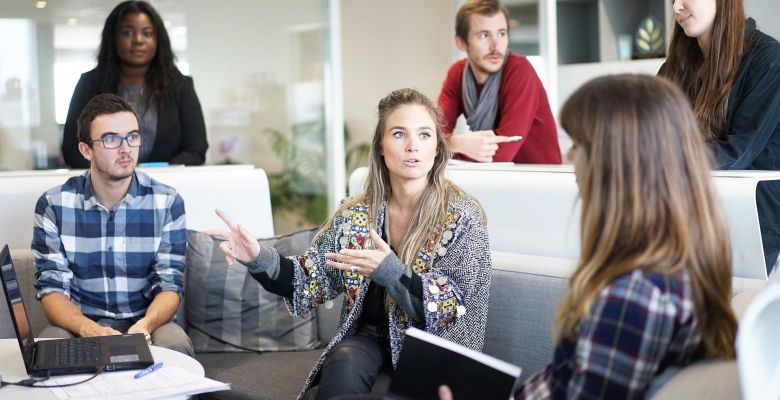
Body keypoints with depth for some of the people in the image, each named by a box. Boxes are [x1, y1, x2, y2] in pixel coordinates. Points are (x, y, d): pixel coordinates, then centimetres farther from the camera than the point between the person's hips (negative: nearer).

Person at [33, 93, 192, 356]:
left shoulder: (167, 203, -3)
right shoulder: (53, 205, -3)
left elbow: (170, 283, -5)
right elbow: (52, 287, -6)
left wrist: (146, 324, -29)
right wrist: (88, 329, -28)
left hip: (146, 324, 0)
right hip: (79, 325, 0)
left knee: (174, 344, -32)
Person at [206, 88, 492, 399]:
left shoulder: (462, 216, -9)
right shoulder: (355, 214, 2)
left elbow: (452, 311, -13)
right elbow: (314, 281, 5)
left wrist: (389, 271, -29)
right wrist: (259, 259, -14)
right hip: (368, 340, 2)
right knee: (343, 366, -31)